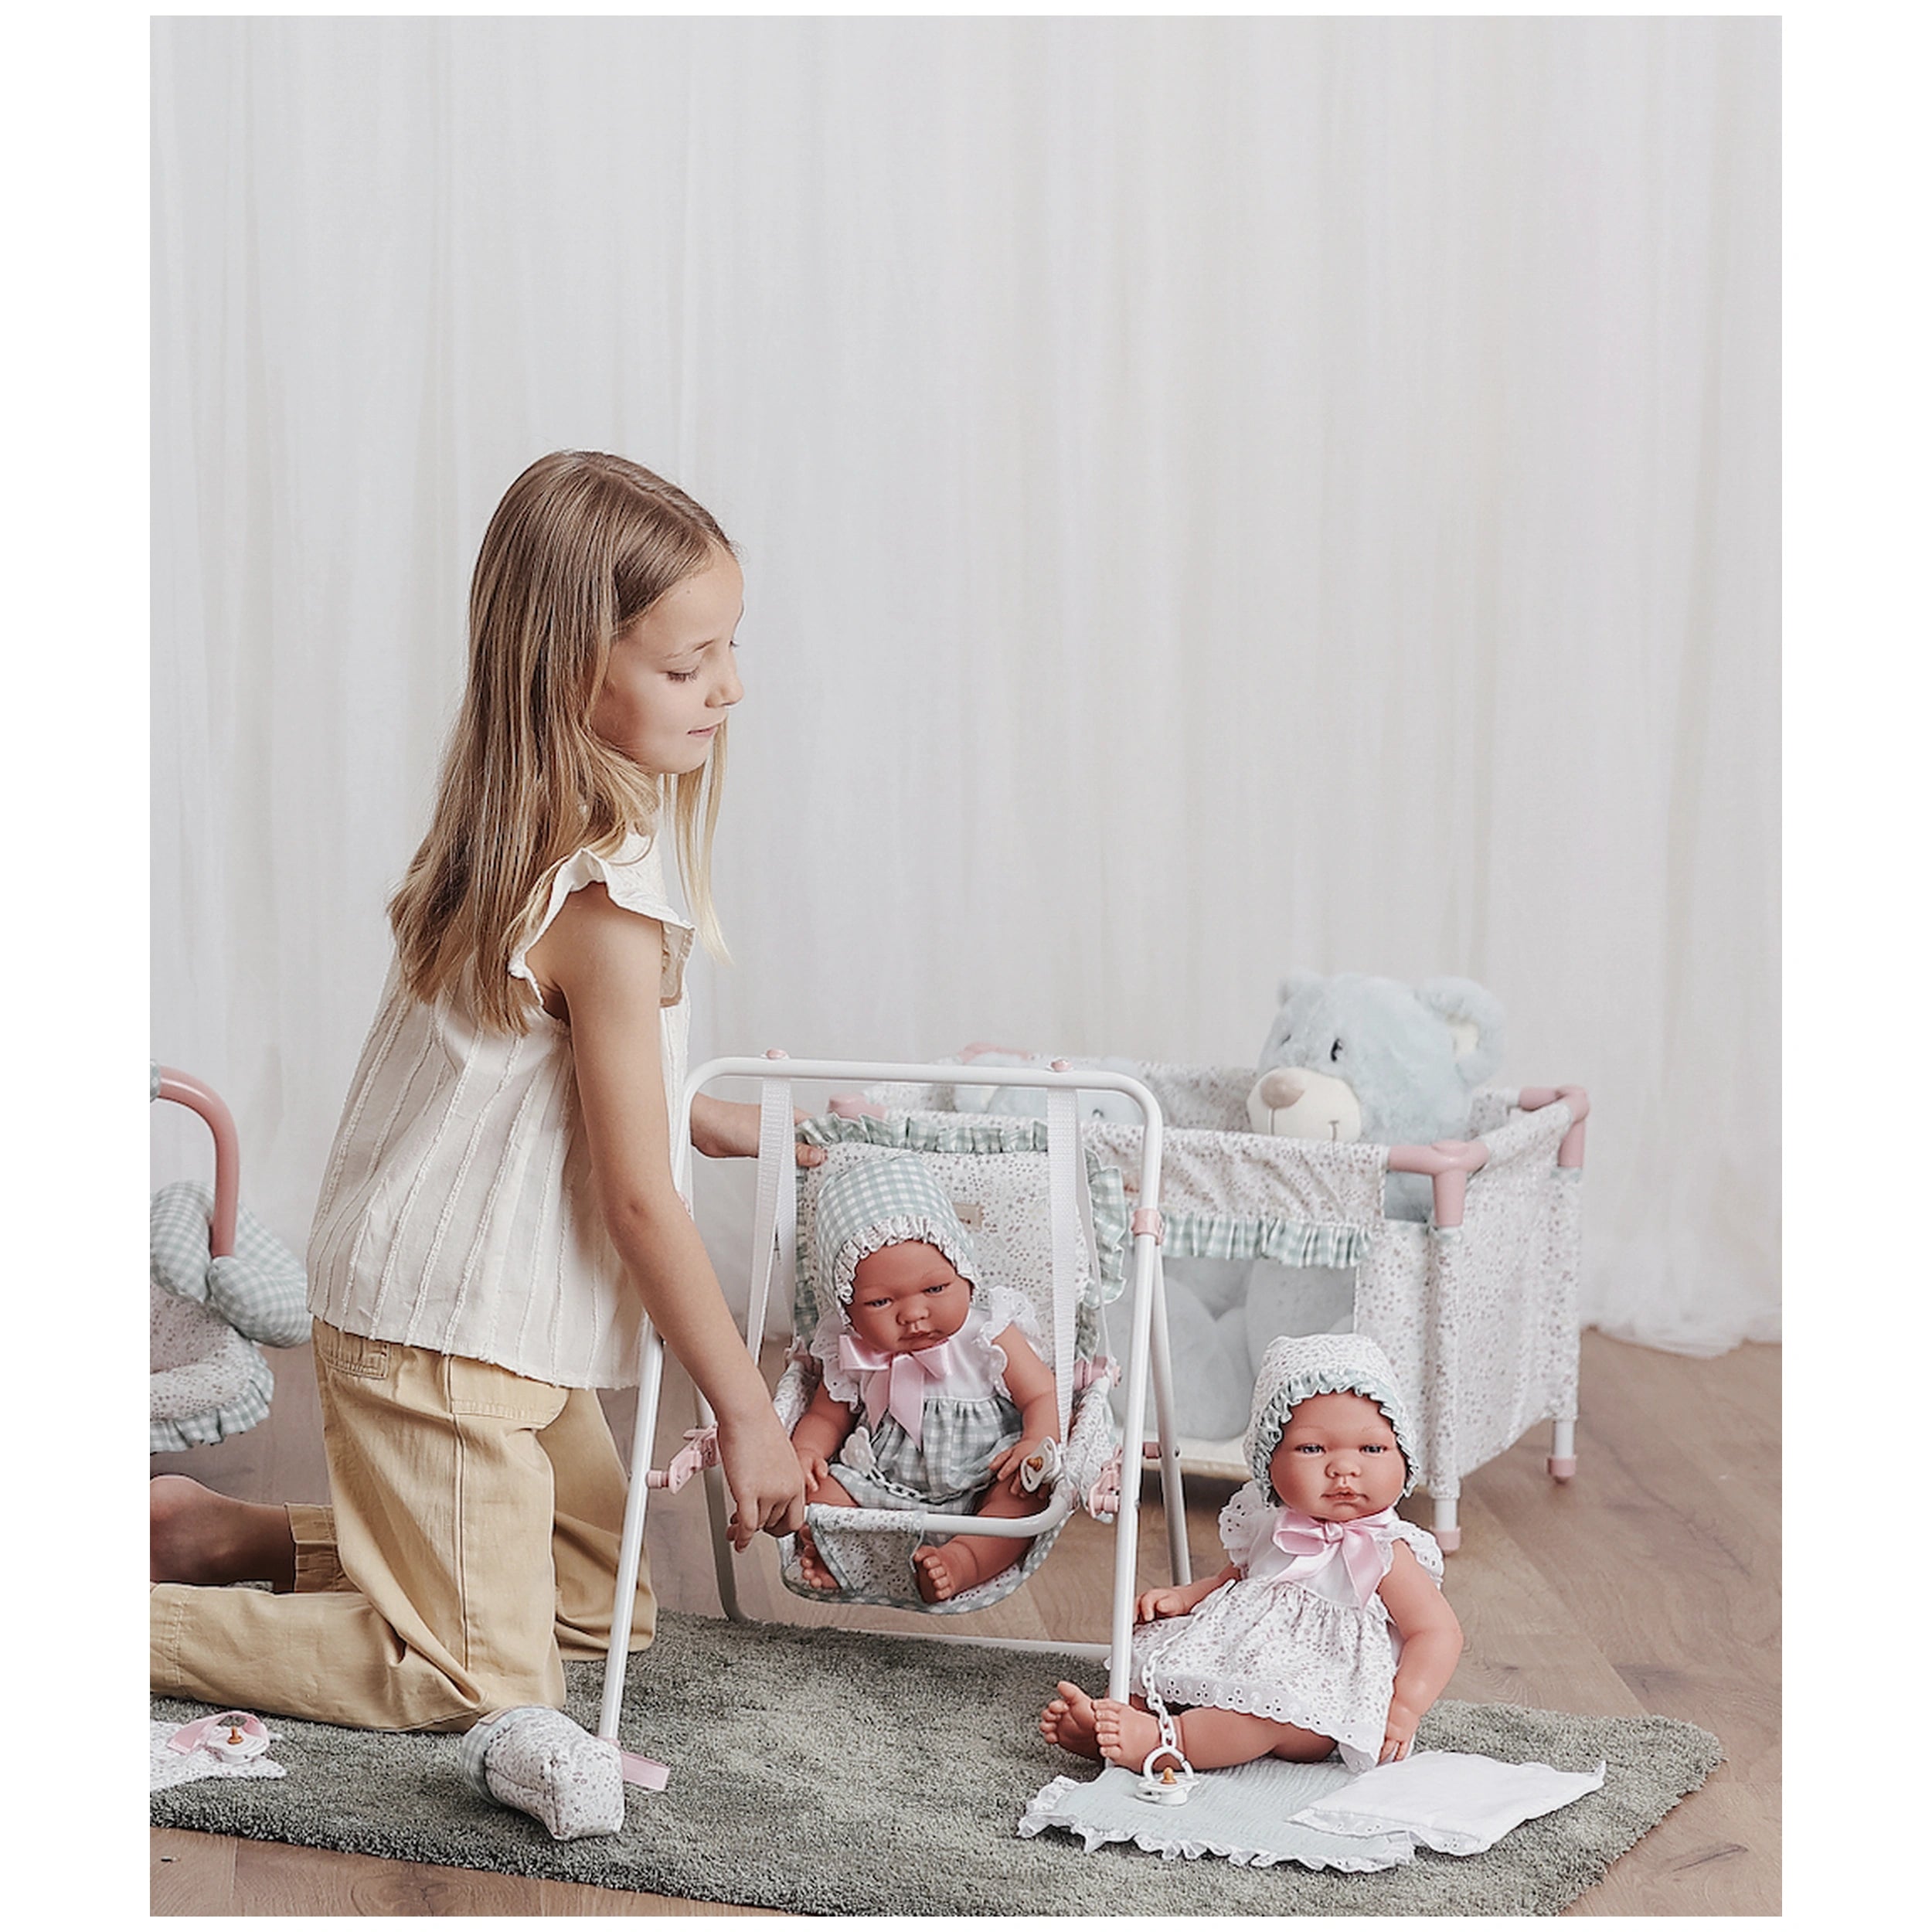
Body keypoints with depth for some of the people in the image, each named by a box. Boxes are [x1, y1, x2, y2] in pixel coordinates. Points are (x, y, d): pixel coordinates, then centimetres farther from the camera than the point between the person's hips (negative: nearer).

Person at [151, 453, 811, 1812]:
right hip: (447, 1338, -10)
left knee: (609, 1608, 19)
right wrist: (746, 1411, -11)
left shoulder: (527, 836, 2)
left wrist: (727, 1121, 17)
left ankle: (229, 1538, 21)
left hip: (505, 1330, 10)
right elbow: (639, 1201, -21)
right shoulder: (607, 907, -26)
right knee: (485, 1679, -1)